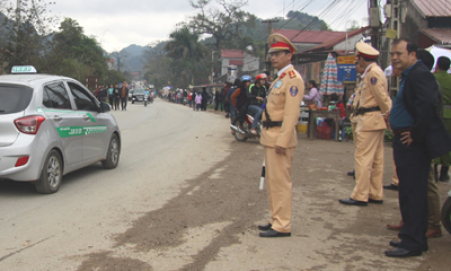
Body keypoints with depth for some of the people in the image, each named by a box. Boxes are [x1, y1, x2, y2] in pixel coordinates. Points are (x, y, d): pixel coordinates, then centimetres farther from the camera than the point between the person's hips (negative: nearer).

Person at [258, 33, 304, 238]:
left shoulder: (293, 79, -13)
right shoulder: (280, 79, 18)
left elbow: (291, 113, -20)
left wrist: (282, 141, -24)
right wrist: (270, 137, 18)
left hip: (280, 137, -10)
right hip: (271, 136, 10)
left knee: (280, 182, -6)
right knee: (273, 181, 14)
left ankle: (282, 226, 1)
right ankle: (276, 220, 24)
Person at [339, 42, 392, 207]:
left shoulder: (372, 73, -15)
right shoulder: (375, 71, 17)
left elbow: (382, 97, -18)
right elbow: (382, 98, 15)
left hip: (370, 121, -11)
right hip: (376, 121, 11)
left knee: (362, 158, -8)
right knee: (376, 159, 12)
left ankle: (360, 196, -5)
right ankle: (376, 195, 18)